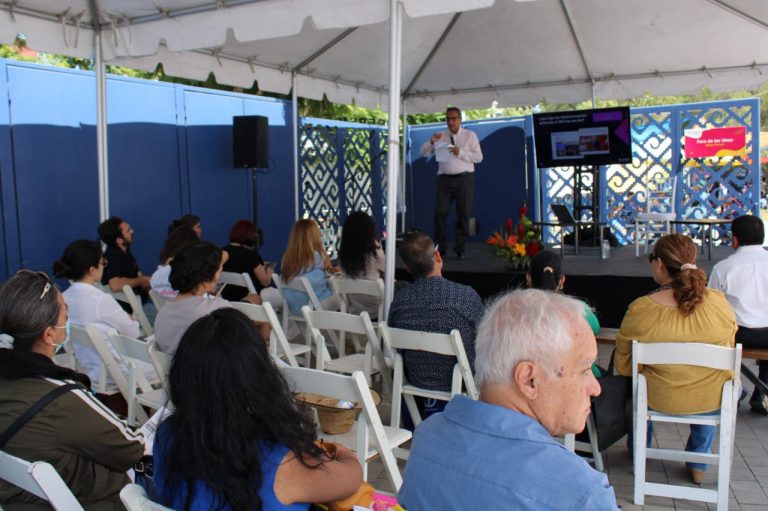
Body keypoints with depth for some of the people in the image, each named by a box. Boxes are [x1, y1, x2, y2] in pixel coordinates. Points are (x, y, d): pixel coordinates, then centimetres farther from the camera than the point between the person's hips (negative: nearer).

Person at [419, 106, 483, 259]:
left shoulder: (470, 135, 6)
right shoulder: (440, 136, 12)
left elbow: (479, 157, -1)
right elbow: (424, 153, 8)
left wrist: (461, 152, -14)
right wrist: (431, 141, -11)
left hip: (464, 178, -2)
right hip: (444, 178, 2)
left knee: (463, 215, 1)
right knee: (440, 212, -5)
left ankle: (460, 248, 10)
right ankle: (440, 247, 3)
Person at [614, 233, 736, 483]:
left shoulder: (639, 310, -22)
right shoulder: (719, 302, -16)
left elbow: (623, 365, -8)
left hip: (658, 399, -1)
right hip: (712, 401, 2)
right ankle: (699, 465, 45)